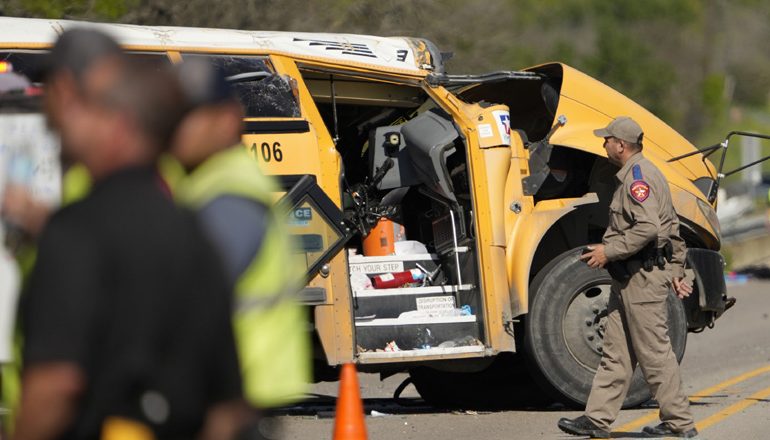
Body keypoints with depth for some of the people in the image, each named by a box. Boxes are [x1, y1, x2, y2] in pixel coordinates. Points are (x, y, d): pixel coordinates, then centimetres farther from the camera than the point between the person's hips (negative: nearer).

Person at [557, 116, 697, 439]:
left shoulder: (637, 176, -15)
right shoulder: (638, 174, 18)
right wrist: (675, 271, 23)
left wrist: (609, 252, -20)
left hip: (642, 278, -11)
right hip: (630, 279, 11)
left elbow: (648, 228, -27)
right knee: (616, 351, 10)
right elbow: (673, 230, 21)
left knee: (654, 351, -5)